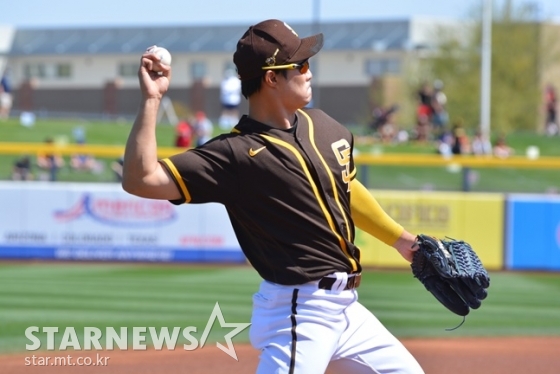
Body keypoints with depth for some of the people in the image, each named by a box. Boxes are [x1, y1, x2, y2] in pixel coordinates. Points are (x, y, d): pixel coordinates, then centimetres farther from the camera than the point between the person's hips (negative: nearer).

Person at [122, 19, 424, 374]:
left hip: (345, 306, 8)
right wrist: (151, 101, -28)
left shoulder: (322, 126, 7)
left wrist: (402, 240, 30)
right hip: (299, 310, -8)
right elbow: (141, 179, -24)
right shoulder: (237, 152, -16)